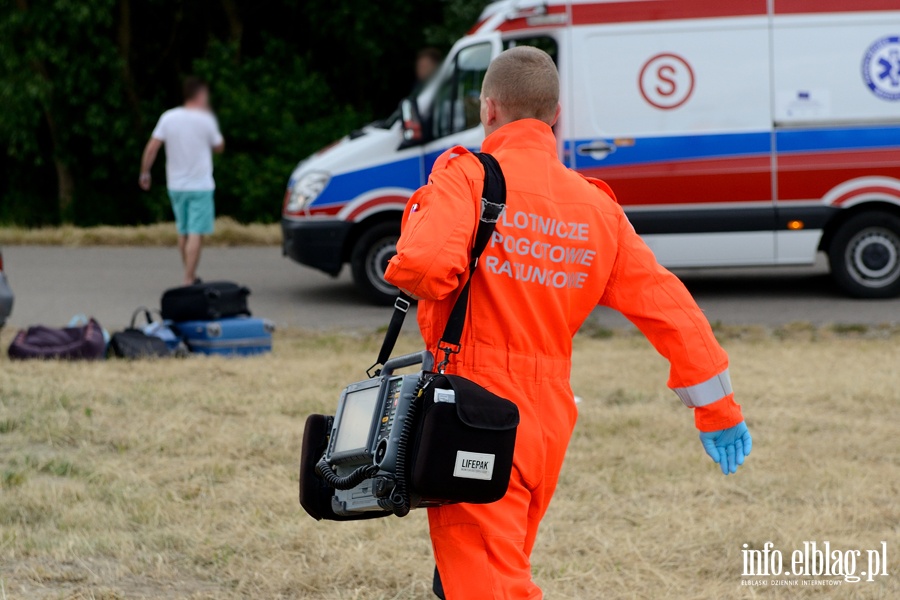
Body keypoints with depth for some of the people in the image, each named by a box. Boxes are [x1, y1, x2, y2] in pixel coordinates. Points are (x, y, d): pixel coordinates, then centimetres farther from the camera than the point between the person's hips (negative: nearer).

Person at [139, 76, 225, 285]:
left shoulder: (169, 117, -1)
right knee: (195, 234, -7)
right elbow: (219, 147, 7)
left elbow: (152, 147, -4)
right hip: (200, 186, -4)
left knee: (183, 232, 17)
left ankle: (191, 277, 28)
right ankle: (189, 280, -14)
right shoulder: (206, 119, -8)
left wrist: (145, 172, 6)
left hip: (175, 185, 4)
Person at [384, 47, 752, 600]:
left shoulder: (468, 176, -10)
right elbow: (666, 305, 9)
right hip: (550, 423, 6)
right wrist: (716, 408, 18)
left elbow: (426, 264, -27)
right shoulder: (596, 206, 7)